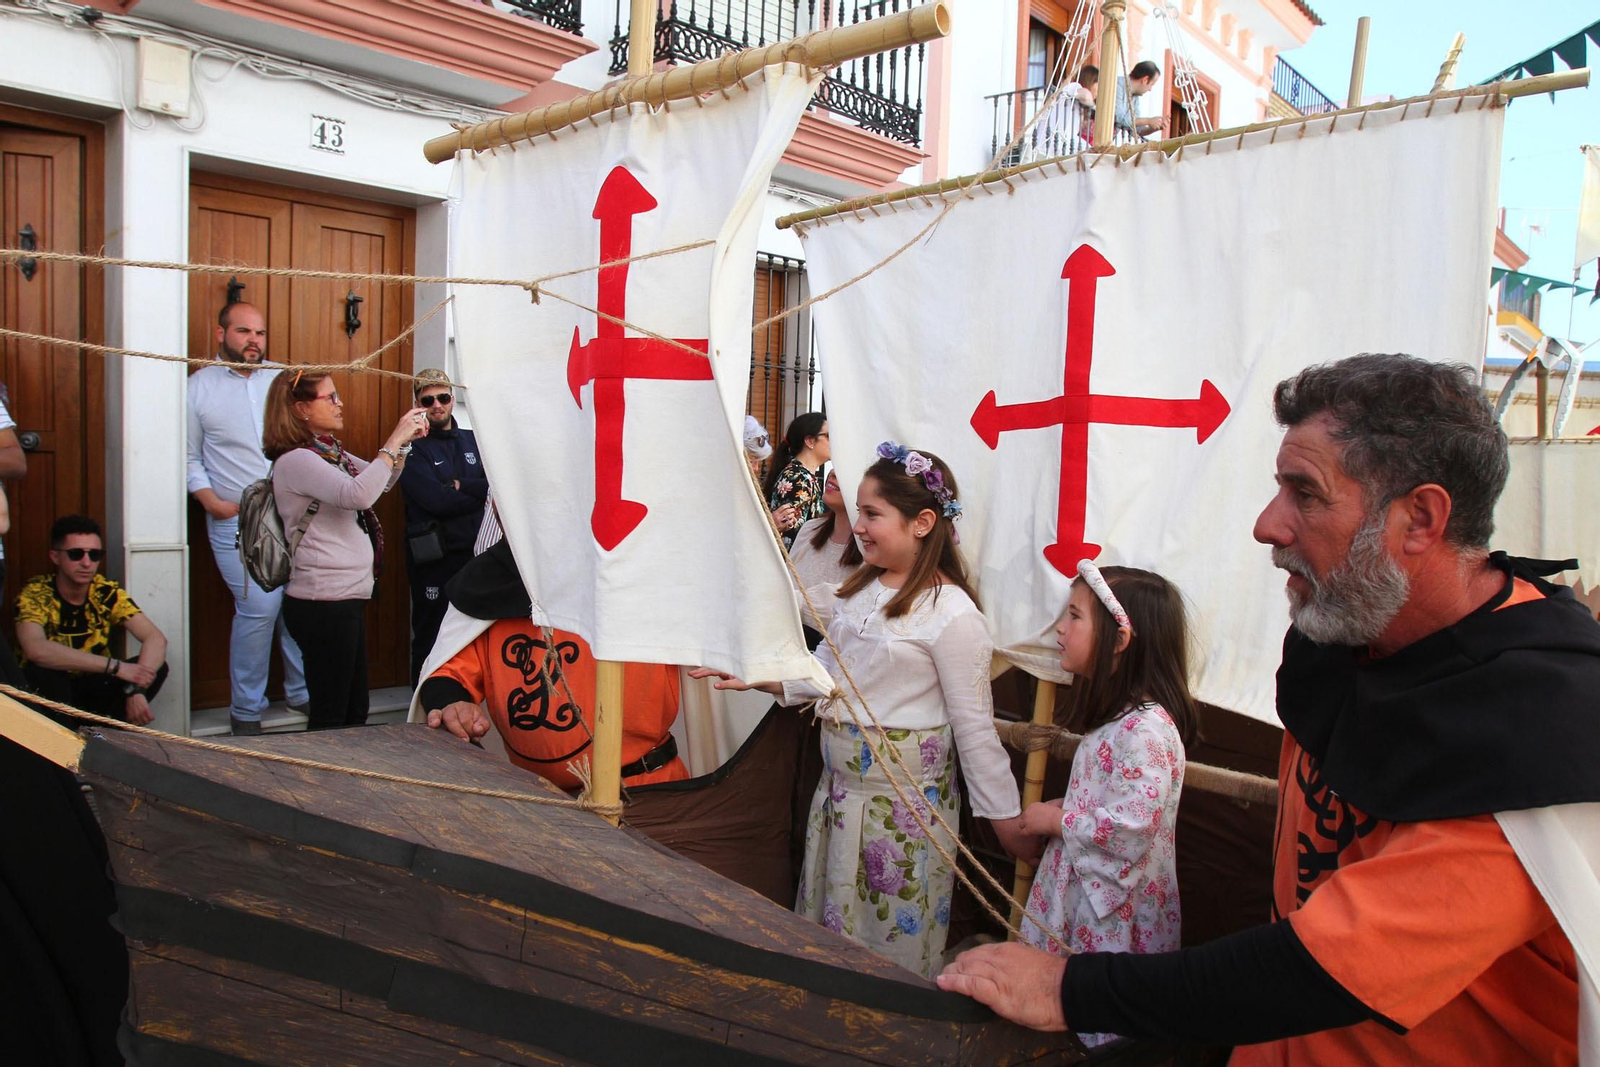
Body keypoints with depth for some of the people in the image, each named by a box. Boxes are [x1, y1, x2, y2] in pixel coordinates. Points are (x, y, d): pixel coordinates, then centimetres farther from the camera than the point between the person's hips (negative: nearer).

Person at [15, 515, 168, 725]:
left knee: (156, 667, -19)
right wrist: (115, 666, -40)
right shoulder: (35, 595, -18)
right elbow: (36, 650, -38)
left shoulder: (107, 593, -9)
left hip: (92, 688, 3)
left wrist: (136, 689, -36)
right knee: (44, 674, -35)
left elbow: (156, 639, -18)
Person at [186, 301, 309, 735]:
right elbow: (189, 458, 4)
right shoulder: (199, 386, 4)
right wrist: (213, 502, -8)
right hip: (237, 521, -3)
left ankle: (302, 692, 20)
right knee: (259, 608, -11)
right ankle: (246, 711, 4)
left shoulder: (282, 379, 12)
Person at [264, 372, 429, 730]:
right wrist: (394, 441, -22)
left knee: (355, 710, 15)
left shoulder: (331, 452, 14)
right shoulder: (295, 460, -14)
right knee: (331, 715, -1)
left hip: (345, 599, 9)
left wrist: (404, 444, 5)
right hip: (324, 604, -9)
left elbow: (380, 481, 23)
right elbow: (359, 494, -29)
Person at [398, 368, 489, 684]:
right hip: (433, 560, -5)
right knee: (430, 640, 5)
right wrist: (479, 492, -6)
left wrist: (459, 486, -13)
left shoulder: (472, 441, 12)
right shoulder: (413, 448, -4)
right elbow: (437, 501, -17)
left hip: (474, 553, 5)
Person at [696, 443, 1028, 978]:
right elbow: (827, 672, 12)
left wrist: (1006, 816, -9)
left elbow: (974, 726, -15)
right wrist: (756, 677, 0)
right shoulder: (859, 590, 4)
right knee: (829, 910, 21)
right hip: (840, 779, 8)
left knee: (897, 931, 7)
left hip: (905, 791, -8)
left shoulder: (951, 614, -19)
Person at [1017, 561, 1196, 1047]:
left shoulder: (1146, 728, -24)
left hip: (1117, 911, -9)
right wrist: (1060, 811, 2)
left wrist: (1057, 821, -16)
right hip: (1084, 894, 9)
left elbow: (1132, 827, -28)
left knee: (1102, 1031, 5)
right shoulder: (1116, 716, 8)